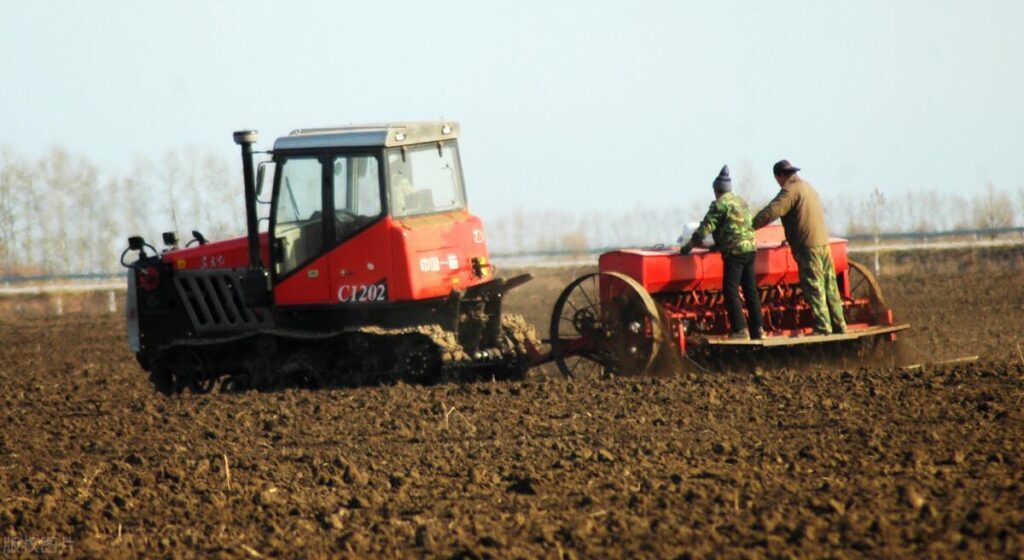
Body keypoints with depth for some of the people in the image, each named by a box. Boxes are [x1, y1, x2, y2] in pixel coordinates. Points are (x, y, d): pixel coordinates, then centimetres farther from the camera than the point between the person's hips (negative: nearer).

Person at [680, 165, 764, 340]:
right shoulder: (741, 202, 19)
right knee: (750, 291, 11)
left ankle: (740, 330, -13)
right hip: (750, 247, 8)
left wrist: (688, 246, -2)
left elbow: (706, 227, -10)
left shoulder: (720, 204, -6)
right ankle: (758, 329, 12)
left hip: (735, 252, -8)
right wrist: (720, 244, 35)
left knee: (730, 291, -6)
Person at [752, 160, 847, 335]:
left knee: (814, 289, -7)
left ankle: (822, 328, -9)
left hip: (808, 247, -9)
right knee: (830, 287, 11)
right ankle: (839, 326, 13)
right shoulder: (808, 187, 19)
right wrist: (792, 238, 34)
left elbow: (771, 212, -19)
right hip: (823, 243, 9)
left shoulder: (791, 189, -10)